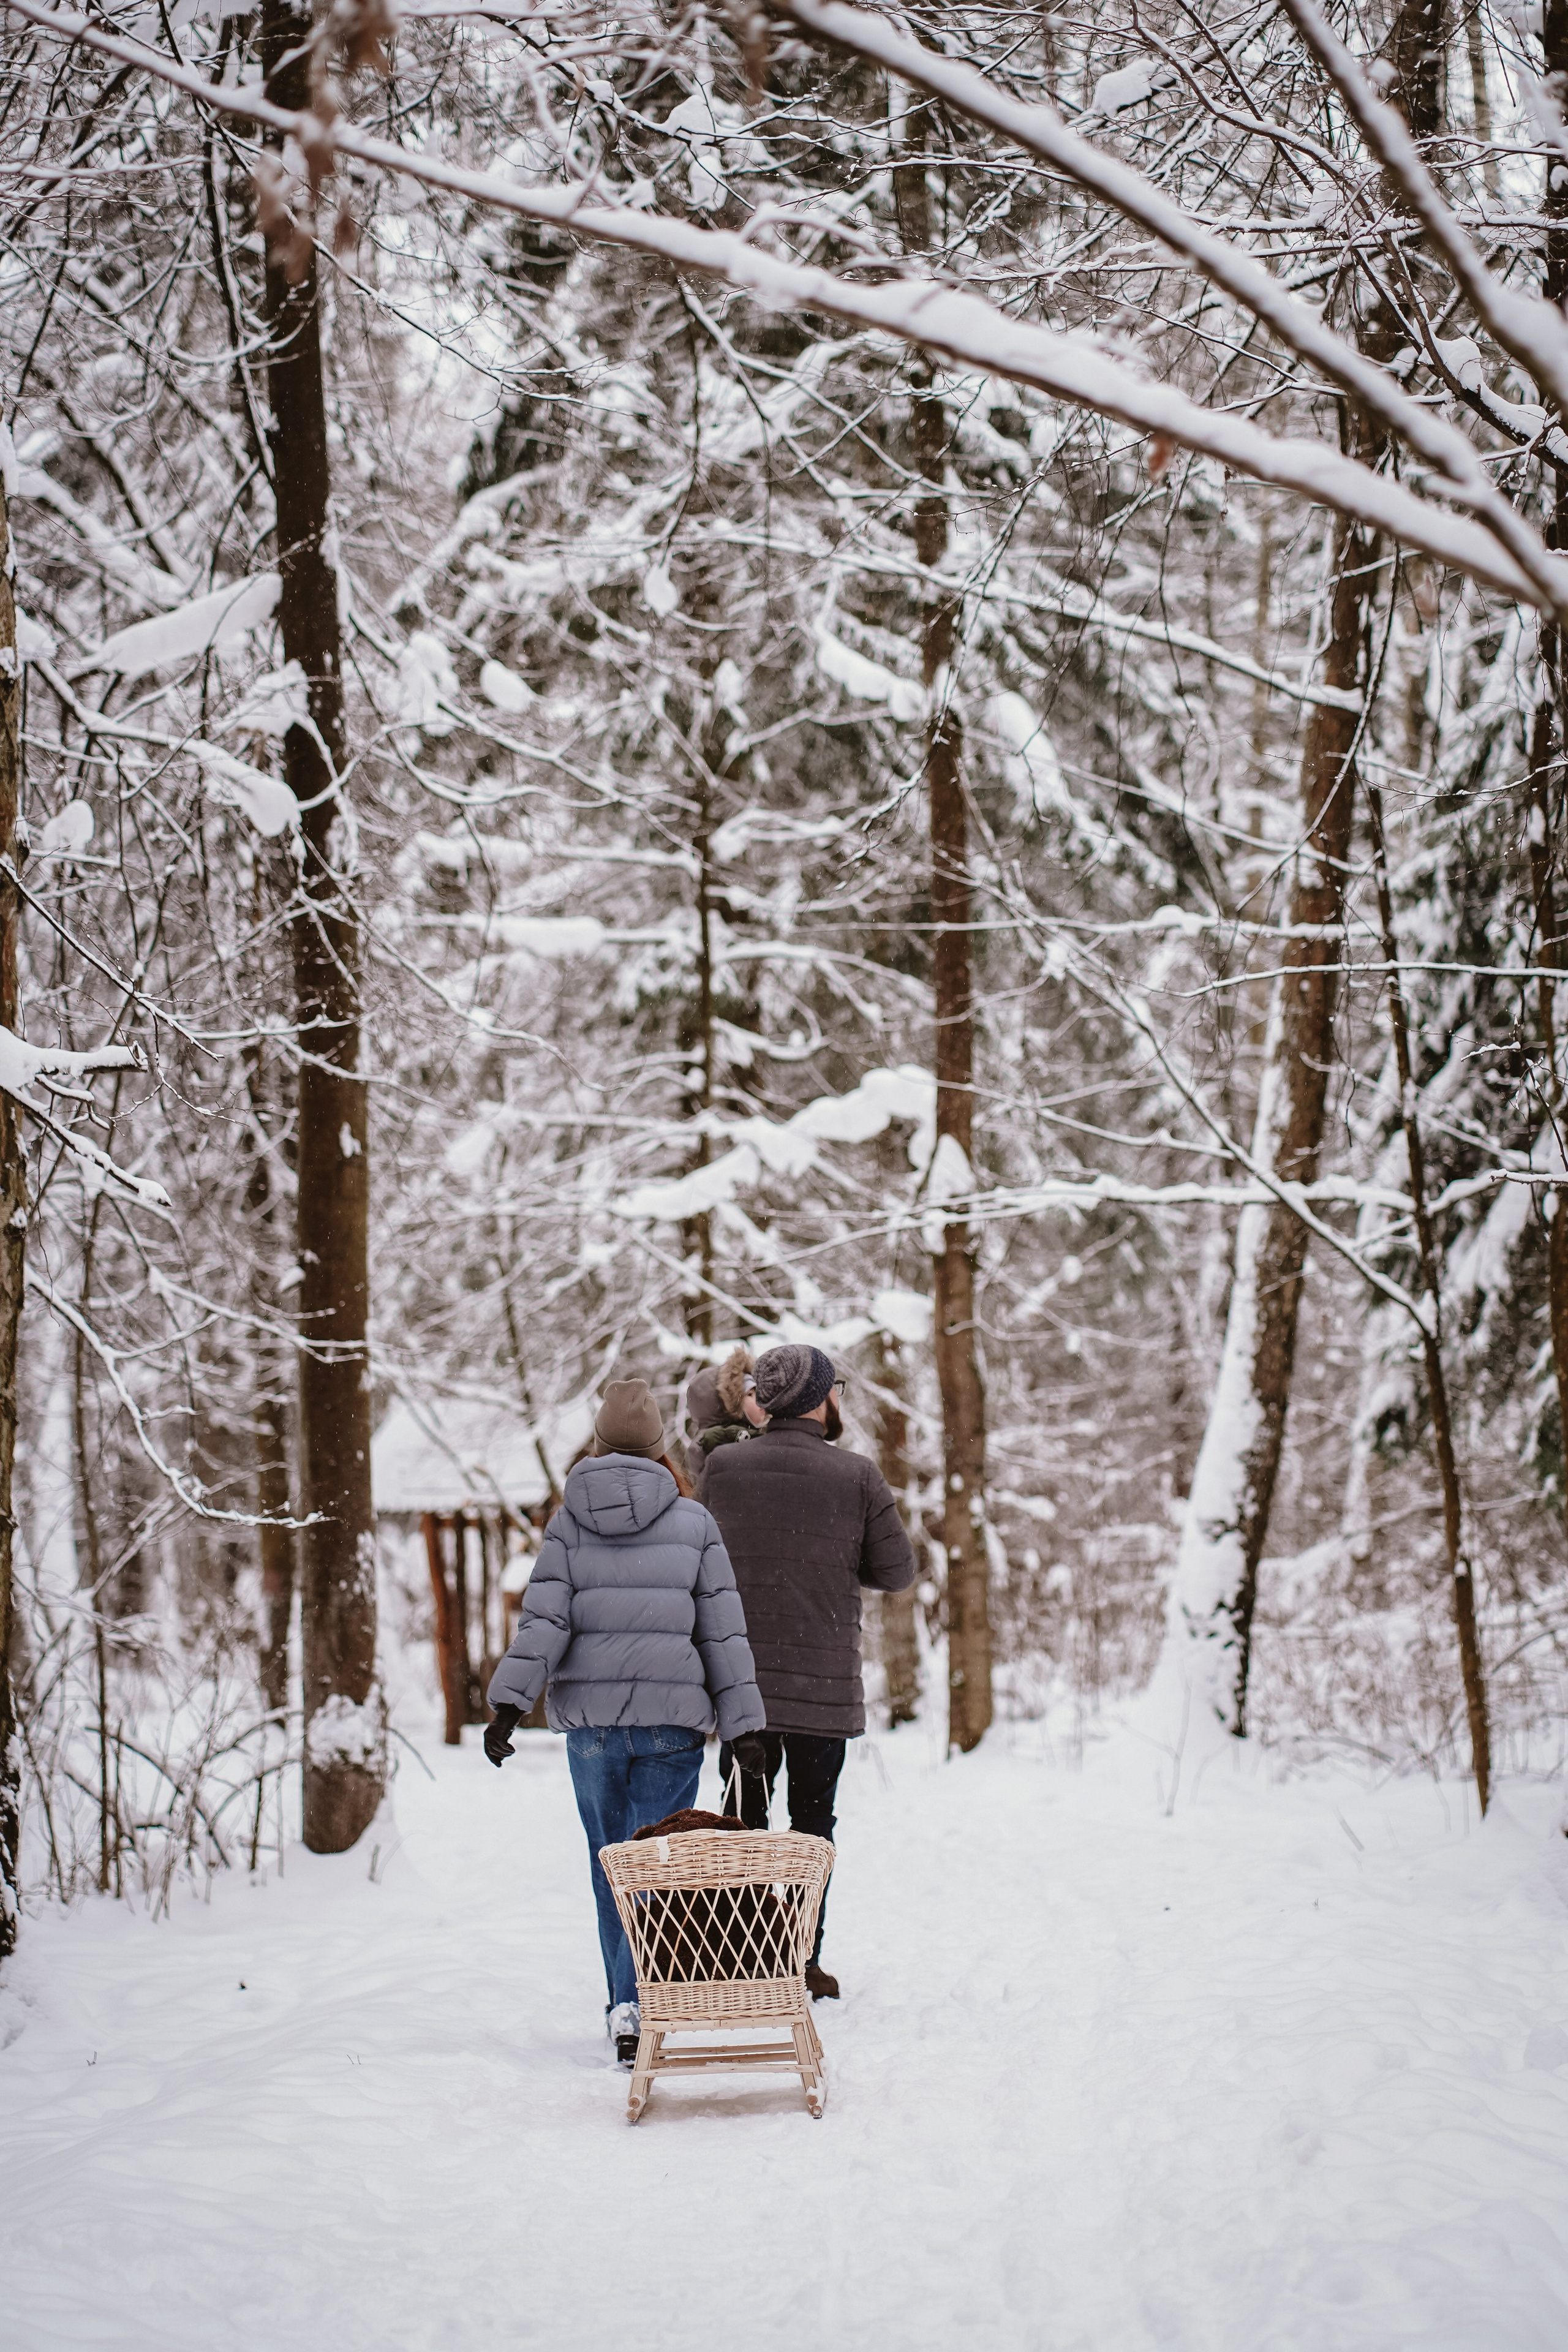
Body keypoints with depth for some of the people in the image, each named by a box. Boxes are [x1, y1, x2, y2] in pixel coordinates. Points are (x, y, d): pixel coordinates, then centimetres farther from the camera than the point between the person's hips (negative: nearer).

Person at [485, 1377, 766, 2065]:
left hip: (590, 1715, 1)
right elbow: (722, 1629, 3)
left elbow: (544, 1618, -6)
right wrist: (740, 1723, 6)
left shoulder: (569, 1520, 4)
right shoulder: (694, 1521, 3)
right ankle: (635, 2004, -16)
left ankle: (628, 2003, 20)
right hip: (673, 1716, -1)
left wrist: (509, 1703, -8)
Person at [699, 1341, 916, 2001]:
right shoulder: (857, 1477, -7)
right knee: (812, 1824, 9)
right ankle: (804, 1964, 9)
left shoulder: (723, 1466, -3)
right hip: (824, 1681, -1)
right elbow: (896, 1572, -2)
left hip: (740, 1676, 2)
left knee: (743, 1822, 11)